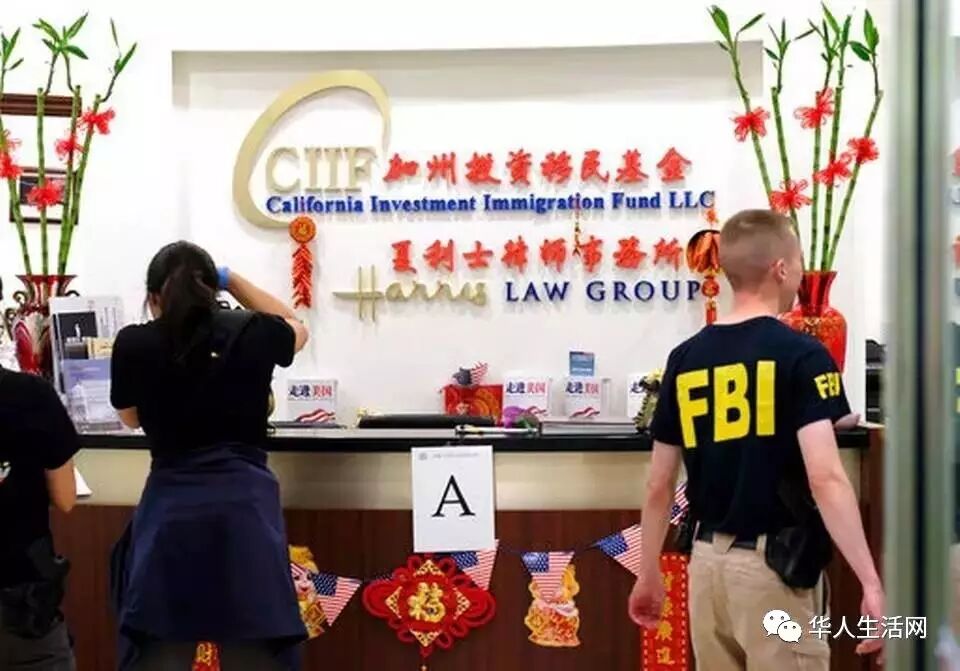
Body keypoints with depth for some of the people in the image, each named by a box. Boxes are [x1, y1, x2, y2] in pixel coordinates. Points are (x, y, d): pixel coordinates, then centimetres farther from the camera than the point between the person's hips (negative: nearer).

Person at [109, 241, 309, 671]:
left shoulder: (134, 344, 1)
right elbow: (296, 328, 26)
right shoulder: (253, 333, 1)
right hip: (246, 506, 0)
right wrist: (232, 280, 26)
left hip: (170, 510, 0)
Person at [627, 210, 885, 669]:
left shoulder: (685, 359, 5)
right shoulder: (801, 355, -11)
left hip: (707, 558, 6)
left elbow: (658, 486, 8)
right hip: (776, 562, -5)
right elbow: (825, 478, -22)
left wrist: (649, 574, 18)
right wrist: (871, 582, -22)